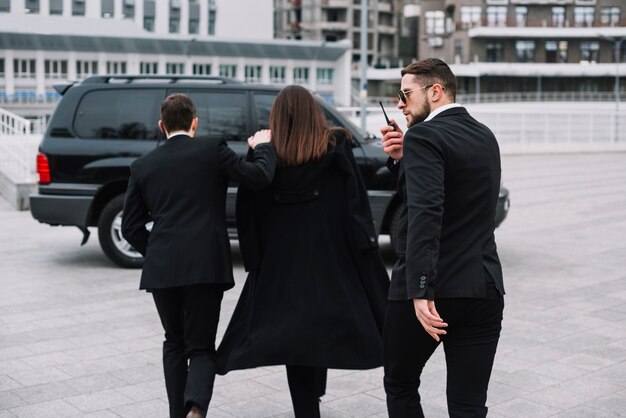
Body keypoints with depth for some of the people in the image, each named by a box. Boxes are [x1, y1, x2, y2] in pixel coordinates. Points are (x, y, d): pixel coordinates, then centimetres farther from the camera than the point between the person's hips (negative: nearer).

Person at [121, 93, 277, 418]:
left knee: (175, 342, 21)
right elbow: (259, 176, -7)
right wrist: (263, 146, 11)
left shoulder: (142, 166, 9)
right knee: (201, 347, 4)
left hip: (161, 268, 3)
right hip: (206, 266, -2)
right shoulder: (212, 150, 0)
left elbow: (131, 227, 9)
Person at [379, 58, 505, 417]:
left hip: (429, 291, -6)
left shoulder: (424, 136, -12)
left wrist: (421, 291, -30)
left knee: (401, 386, 17)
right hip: (483, 289, 6)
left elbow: (425, 213, -26)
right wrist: (402, 159, 6)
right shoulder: (485, 136, 14)